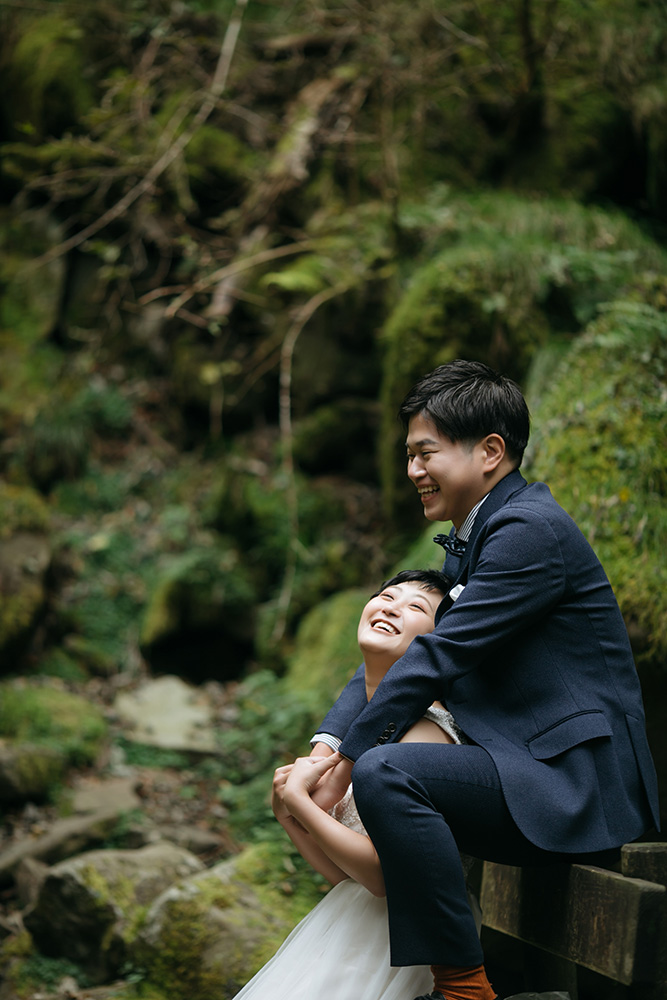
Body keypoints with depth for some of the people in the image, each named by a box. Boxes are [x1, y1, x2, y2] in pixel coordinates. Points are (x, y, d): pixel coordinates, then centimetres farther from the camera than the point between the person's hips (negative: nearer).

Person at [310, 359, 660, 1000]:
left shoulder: (531, 528, -15)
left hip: (573, 784, -11)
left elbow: (437, 659, -19)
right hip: (528, 775, 11)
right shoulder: (472, 537, 17)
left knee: (382, 772, -28)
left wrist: (346, 762, -14)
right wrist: (325, 748, -2)